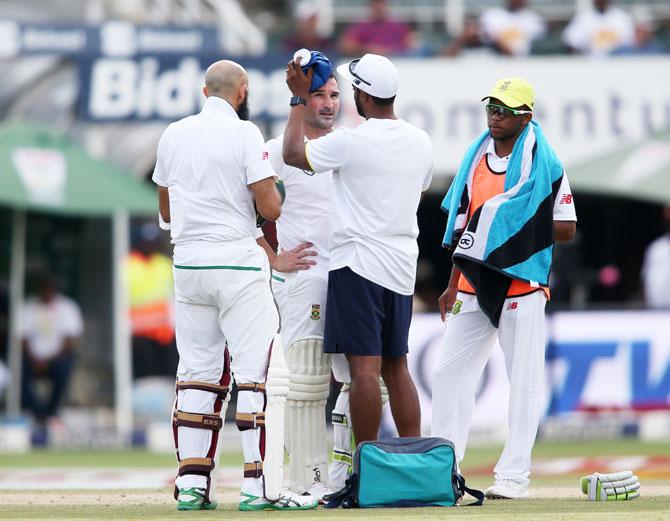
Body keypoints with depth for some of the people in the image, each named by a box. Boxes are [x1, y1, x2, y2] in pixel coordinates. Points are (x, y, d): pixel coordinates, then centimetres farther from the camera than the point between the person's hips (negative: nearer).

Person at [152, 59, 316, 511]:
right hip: (238, 262, -6)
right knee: (254, 370, -4)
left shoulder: (173, 135, 9)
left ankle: (192, 483, 7)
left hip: (188, 263, 6)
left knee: (197, 372, 10)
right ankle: (261, 485, -8)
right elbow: (270, 207, -14)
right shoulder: (244, 134, -9)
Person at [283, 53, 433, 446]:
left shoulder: (351, 142, -14)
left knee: (365, 366, -8)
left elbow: (293, 153, 2)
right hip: (403, 266, 7)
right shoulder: (421, 142, 7)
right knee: (396, 368, 12)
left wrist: (299, 98, 12)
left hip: (358, 264, -7)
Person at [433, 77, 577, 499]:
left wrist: (519, 227, -13)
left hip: (522, 283, -6)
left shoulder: (545, 164, -6)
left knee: (524, 380, -3)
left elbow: (566, 228, -4)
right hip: (474, 285, 6)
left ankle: (514, 476, -1)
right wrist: (453, 285, 16)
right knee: (451, 373, 5)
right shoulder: (475, 159, 11)